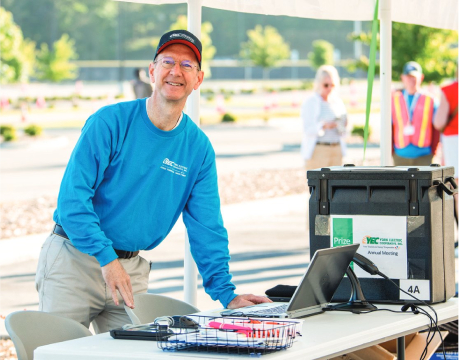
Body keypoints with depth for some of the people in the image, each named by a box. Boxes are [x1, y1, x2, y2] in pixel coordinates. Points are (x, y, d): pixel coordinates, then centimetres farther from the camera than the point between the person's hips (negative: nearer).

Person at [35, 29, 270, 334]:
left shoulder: (199, 148, 2)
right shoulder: (110, 122, -11)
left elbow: (207, 228, 1)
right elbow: (73, 197, -16)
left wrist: (227, 294, -9)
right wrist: (106, 257, -25)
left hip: (132, 270, 4)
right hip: (74, 258, -4)